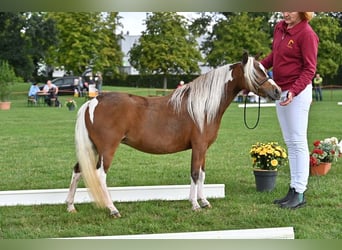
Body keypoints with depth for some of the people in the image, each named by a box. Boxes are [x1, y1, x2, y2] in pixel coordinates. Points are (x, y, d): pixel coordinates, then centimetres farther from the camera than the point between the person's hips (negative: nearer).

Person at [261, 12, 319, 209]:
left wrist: (294, 92, -27)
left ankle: (299, 193, 2)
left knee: (298, 142, -4)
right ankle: (293, 189, 22)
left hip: (298, 92, -9)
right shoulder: (280, 28, 7)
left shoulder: (307, 34, -16)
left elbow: (309, 69, -17)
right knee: (290, 143, 13)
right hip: (280, 91, 9)